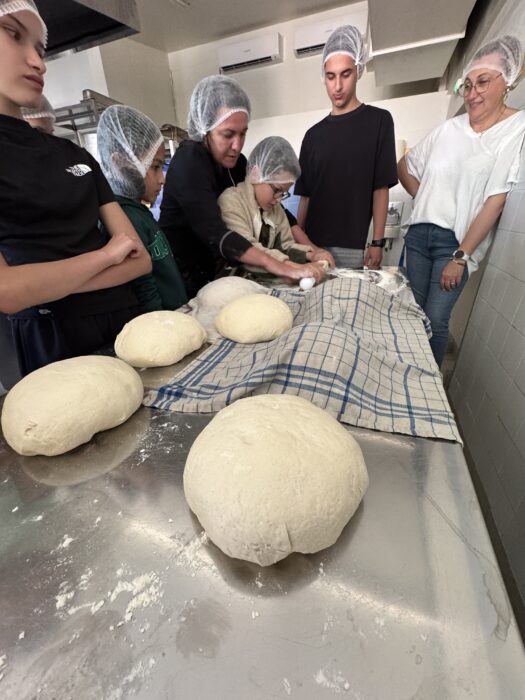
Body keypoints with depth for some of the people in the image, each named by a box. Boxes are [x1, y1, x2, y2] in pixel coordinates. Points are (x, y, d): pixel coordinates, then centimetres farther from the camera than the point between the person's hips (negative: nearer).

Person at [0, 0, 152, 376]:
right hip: (53, 343, -5)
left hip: (128, 321, 5)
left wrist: (48, 284, -11)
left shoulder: (75, 155, 10)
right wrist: (106, 254, -8)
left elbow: (141, 259, 2)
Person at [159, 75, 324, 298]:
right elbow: (215, 234, -32)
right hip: (182, 281, -6)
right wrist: (280, 267, -40)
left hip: (214, 275, 6)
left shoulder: (235, 162, 2)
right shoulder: (189, 162, -19)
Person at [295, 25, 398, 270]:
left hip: (352, 246, -3)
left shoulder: (378, 121, 5)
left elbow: (381, 188, -1)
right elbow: (305, 195, 12)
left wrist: (377, 242, -9)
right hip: (311, 243, 3)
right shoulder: (313, 134, 14)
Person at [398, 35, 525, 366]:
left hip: (456, 240, -4)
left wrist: (461, 257, -16)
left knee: (435, 320, -8)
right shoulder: (450, 128, 9)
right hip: (419, 232, 5)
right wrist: (424, 198, 9)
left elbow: (495, 201, -11)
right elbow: (405, 165, 22)